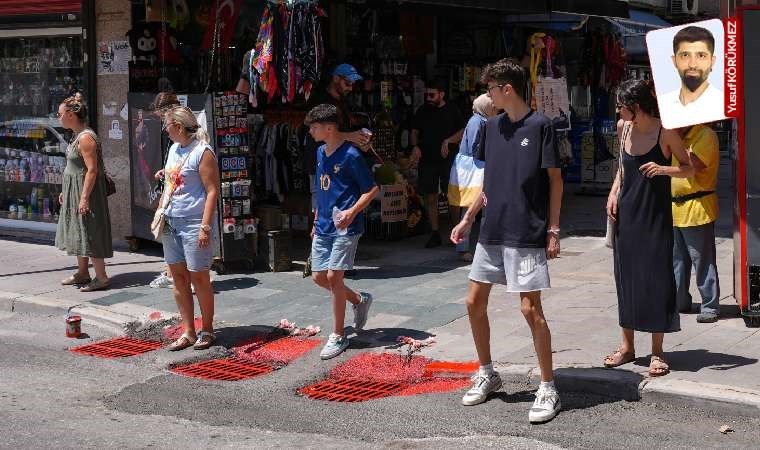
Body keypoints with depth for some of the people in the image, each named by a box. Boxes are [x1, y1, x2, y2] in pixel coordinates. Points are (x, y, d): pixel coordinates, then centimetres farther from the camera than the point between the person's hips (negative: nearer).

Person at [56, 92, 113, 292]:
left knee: (89, 233, -6)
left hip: (85, 190, -10)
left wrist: (84, 198, -24)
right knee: (79, 232, 16)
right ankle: (82, 273, 25)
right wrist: (65, 192, 20)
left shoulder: (86, 138, -20)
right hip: (74, 191, 10)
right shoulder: (77, 135, 11)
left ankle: (101, 277, 0)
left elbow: (92, 170, -23)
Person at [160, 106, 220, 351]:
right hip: (171, 221, 8)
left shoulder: (202, 152, -12)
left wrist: (205, 226, -21)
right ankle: (188, 332, 15)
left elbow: (212, 191, -16)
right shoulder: (174, 149, 13)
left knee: (198, 277, -1)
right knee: (178, 276, 8)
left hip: (194, 223, -8)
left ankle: (207, 331, 14)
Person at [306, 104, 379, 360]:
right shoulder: (320, 153, 11)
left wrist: (353, 211, -23)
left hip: (345, 227, -8)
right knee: (319, 277, 8)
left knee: (333, 276, -9)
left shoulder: (350, 156, -14)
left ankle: (338, 336, 3)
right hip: (323, 226, 8)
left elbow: (372, 189, -10)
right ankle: (359, 300, 32)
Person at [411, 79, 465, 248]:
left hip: (448, 159, -3)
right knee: (431, 197, 4)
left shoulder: (452, 111, 2)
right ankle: (435, 233, 10)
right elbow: (415, 131, 18)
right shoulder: (422, 111, 10)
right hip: (427, 160, 3)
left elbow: (462, 132, 3)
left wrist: (448, 141, -12)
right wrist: (415, 146, -1)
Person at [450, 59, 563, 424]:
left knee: (530, 309, -6)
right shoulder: (491, 127, 9)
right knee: (475, 303, 10)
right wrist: (467, 219, 15)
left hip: (528, 235, -7)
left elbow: (555, 180, -7)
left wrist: (553, 230, -10)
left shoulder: (540, 126, -9)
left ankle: (548, 388, 7)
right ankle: (486, 374, 28)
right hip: (492, 232, 7)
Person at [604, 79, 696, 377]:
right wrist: (614, 193, 4)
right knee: (626, 277, 9)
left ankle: (657, 352, 7)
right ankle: (627, 346, 20)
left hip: (656, 216, -5)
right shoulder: (623, 127, 4)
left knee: (657, 279, -2)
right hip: (627, 213, 5)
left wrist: (663, 169, -22)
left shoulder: (665, 132, -12)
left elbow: (689, 169, -5)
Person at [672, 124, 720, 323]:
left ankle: (710, 307, 3)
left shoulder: (706, 135, -10)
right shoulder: (676, 138, 15)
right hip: (675, 207, 8)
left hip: (697, 208, -8)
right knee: (677, 260, 14)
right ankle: (679, 301, 25)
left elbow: (692, 165, -24)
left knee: (703, 260, -3)